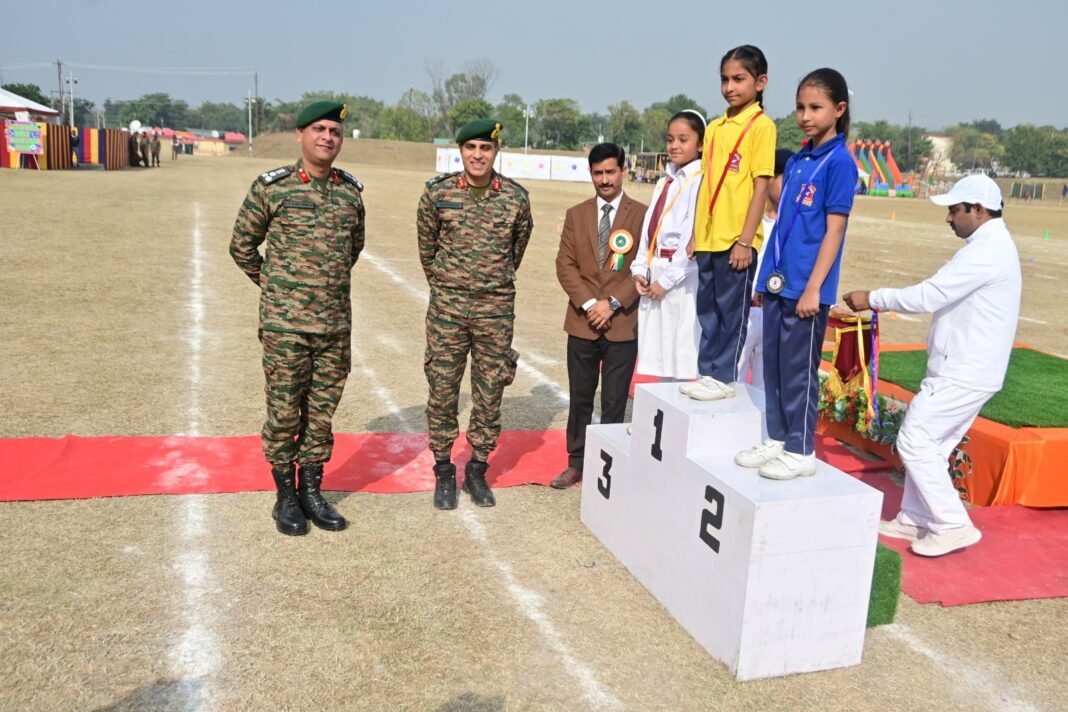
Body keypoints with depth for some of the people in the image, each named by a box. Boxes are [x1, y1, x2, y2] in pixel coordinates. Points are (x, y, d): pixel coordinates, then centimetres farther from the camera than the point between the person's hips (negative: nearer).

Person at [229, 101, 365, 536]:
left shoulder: (352, 192, 5)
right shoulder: (271, 188, -5)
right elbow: (242, 244, 5)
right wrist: (272, 284, 10)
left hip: (336, 323, 3)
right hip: (284, 323, -3)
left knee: (322, 410, 10)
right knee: (284, 411, 4)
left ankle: (312, 492, 24)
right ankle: (286, 496, 19)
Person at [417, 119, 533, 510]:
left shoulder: (516, 197, -2)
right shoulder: (437, 192, -4)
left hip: (496, 308, 1)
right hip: (447, 305, -1)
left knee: (490, 393, 7)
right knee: (442, 389, 4)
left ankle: (477, 471, 23)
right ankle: (443, 472, 19)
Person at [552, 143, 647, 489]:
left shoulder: (641, 215, -1)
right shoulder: (576, 214, 9)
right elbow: (565, 264, 2)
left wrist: (613, 303, -14)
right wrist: (588, 303, -11)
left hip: (623, 324, -3)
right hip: (582, 322, 3)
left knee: (614, 403, 4)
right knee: (580, 398, 12)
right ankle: (577, 463, 24)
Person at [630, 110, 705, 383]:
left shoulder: (700, 181, -9)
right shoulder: (664, 182, 18)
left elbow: (695, 237, -15)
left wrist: (667, 279, -13)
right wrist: (640, 269, 3)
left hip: (682, 280, -8)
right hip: (655, 277, 8)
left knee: (681, 365, -6)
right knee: (661, 362, 11)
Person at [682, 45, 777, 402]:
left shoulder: (761, 125, -6)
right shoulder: (715, 127, 13)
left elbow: (761, 186, -10)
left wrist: (745, 240, -14)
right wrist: (695, 234, 14)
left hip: (737, 239, -6)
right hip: (708, 237, 7)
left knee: (731, 309, 2)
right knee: (707, 309, 11)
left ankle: (724, 377, 12)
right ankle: (707, 373, 22)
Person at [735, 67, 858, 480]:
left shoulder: (839, 162, -9)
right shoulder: (796, 161, 13)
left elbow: (833, 230, -13)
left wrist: (813, 288, -18)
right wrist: (766, 277, 16)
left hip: (806, 287, -7)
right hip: (779, 282, 8)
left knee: (798, 369, 0)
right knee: (772, 364, 12)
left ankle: (800, 451, 12)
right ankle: (777, 439, 25)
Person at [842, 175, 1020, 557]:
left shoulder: (986, 250, -18)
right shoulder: (991, 245, 16)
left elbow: (930, 295, -22)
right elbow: (942, 296, 17)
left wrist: (873, 298, -12)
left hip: (963, 373, -10)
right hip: (964, 368, 10)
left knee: (915, 442, -7)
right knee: (928, 444, 15)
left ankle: (954, 526, 1)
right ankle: (915, 519, 24)